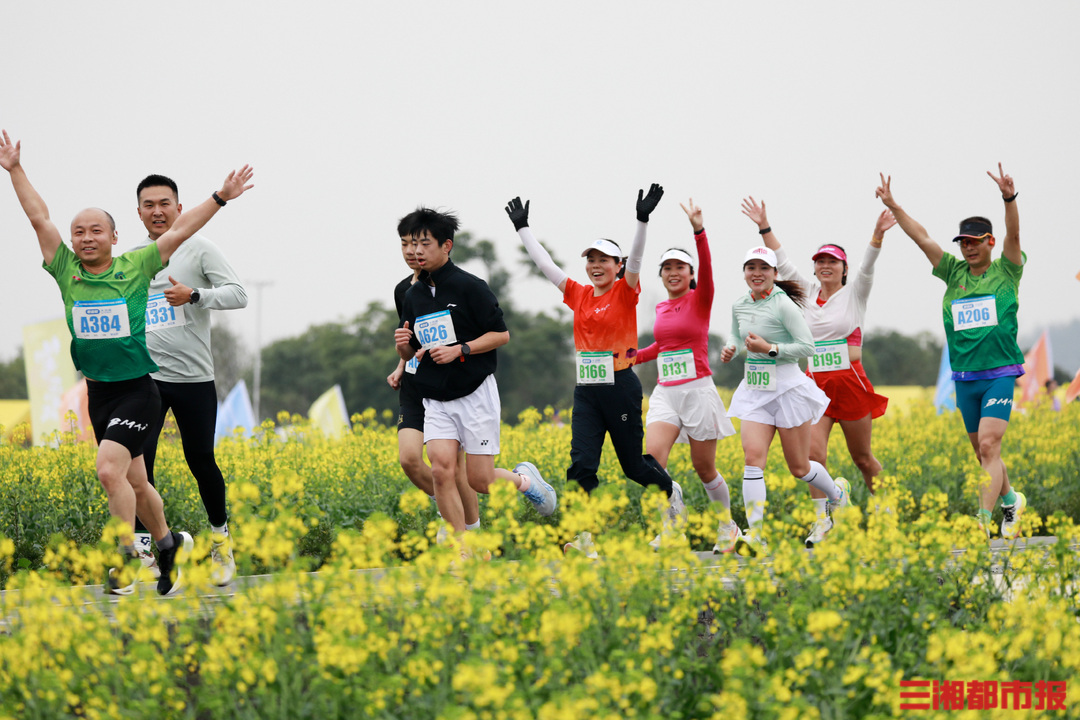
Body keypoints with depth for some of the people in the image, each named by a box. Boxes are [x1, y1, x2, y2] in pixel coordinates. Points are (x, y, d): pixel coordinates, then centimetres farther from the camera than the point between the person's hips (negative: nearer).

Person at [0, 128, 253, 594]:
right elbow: (39, 218, 6)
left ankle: (128, 557, -10)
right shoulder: (67, 272, 3)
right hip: (98, 393, 4)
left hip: (137, 390, -4)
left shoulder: (136, 268, -4)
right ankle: (169, 543, 33)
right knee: (134, 481, 12)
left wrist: (220, 197, -5)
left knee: (109, 470, -20)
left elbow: (180, 230, -3)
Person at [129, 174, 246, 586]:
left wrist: (194, 296, -22)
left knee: (200, 461, 4)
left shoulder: (198, 249, 0)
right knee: (138, 459, -11)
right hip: (143, 376, 2)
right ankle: (143, 549, -5)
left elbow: (238, 295, -8)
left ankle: (220, 537, 26)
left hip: (193, 377, -2)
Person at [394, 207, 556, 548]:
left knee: (480, 481, -3)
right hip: (436, 399, 4)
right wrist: (403, 346, -7)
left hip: (475, 395, -4)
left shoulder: (470, 287, -8)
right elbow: (411, 353, 16)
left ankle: (524, 479, 29)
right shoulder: (413, 295, 8)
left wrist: (460, 350, -18)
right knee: (441, 471, -14)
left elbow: (502, 335, -7)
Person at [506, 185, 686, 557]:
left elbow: (636, 258, -19)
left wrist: (642, 219, -32)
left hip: (620, 387, -4)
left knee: (633, 464, 8)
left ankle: (671, 492, 39)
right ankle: (585, 537, -11)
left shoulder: (625, 293, -4)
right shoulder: (578, 295, 9)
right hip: (586, 390, 4)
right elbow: (545, 263, 13)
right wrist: (522, 226, 14)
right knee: (581, 464, -9)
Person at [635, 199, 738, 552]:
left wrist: (699, 231, -37)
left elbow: (706, 268, -24)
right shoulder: (662, 308, 12)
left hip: (698, 390, -5)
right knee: (652, 459, -17)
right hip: (665, 392, 5)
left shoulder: (700, 299, -4)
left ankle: (727, 524, 29)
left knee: (704, 468, 5)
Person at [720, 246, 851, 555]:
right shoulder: (740, 306, 5)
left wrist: (769, 349, -22)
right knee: (753, 456, -15)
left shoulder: (783, 305, -15)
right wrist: (729, 349, 2)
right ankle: (755, 535, -20)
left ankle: (838, 493, 40)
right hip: (754, 391, 5)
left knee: (799, 468, 8)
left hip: (788, 388, -5)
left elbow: (808, 347, -14)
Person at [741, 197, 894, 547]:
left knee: (862, 457, 8)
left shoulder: (854, 293, -1)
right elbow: (782, 262, 5)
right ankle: (822, 518, -5)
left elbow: (868, 265, -18)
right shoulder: (809, 291, 9)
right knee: (814, 452, -12)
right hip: (816, 384, 3)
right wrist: (764, 227, -4)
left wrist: (878, 234, -35)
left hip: (849, 383, -3)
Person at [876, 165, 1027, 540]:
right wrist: (893, 206, -8)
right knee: (982, 453, 13)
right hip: (964, 377, 5)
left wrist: (1009, 199, -35)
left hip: (1000, 372, -5)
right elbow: (923, 238, 2)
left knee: (988, 446, -15)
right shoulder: (954, 272, 8)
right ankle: (1010, 500, 37)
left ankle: (983, 524, -18)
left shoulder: (1007, 271, -1)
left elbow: (1013, 235, -18)